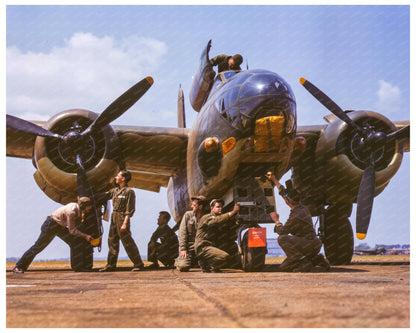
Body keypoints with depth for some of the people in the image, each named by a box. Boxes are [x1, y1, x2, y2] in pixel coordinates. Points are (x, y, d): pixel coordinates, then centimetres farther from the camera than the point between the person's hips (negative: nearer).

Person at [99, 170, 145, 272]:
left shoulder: (129, 191, -10)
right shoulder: (115, 190, 13)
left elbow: (130, 210, -14)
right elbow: (104, 196, 27)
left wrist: (125, 223, -20)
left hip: (122, 217, -8)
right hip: (114, 217, 8)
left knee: (127, 242, -7)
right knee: (112, 241, 11)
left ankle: (138, 264, -1)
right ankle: (111, 264, 18)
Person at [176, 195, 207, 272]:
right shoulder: (188, 215, 2)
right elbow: (182, 232, -3)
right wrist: (183, 248, -11)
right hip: (188, 246, -1)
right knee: (183, 267, -19)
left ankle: (194, 262, 19)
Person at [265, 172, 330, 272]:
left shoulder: (296, 216, -24)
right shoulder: (302, 207, 5)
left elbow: (282, 231, -11)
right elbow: (283, 191, 21)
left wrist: (276, 221, 6)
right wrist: (274, 179, 27)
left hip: (311, 245, -9)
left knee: (282, 239, -24)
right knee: (284, 267, 9)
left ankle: (304, 264, -20)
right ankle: (316, 260, 11)